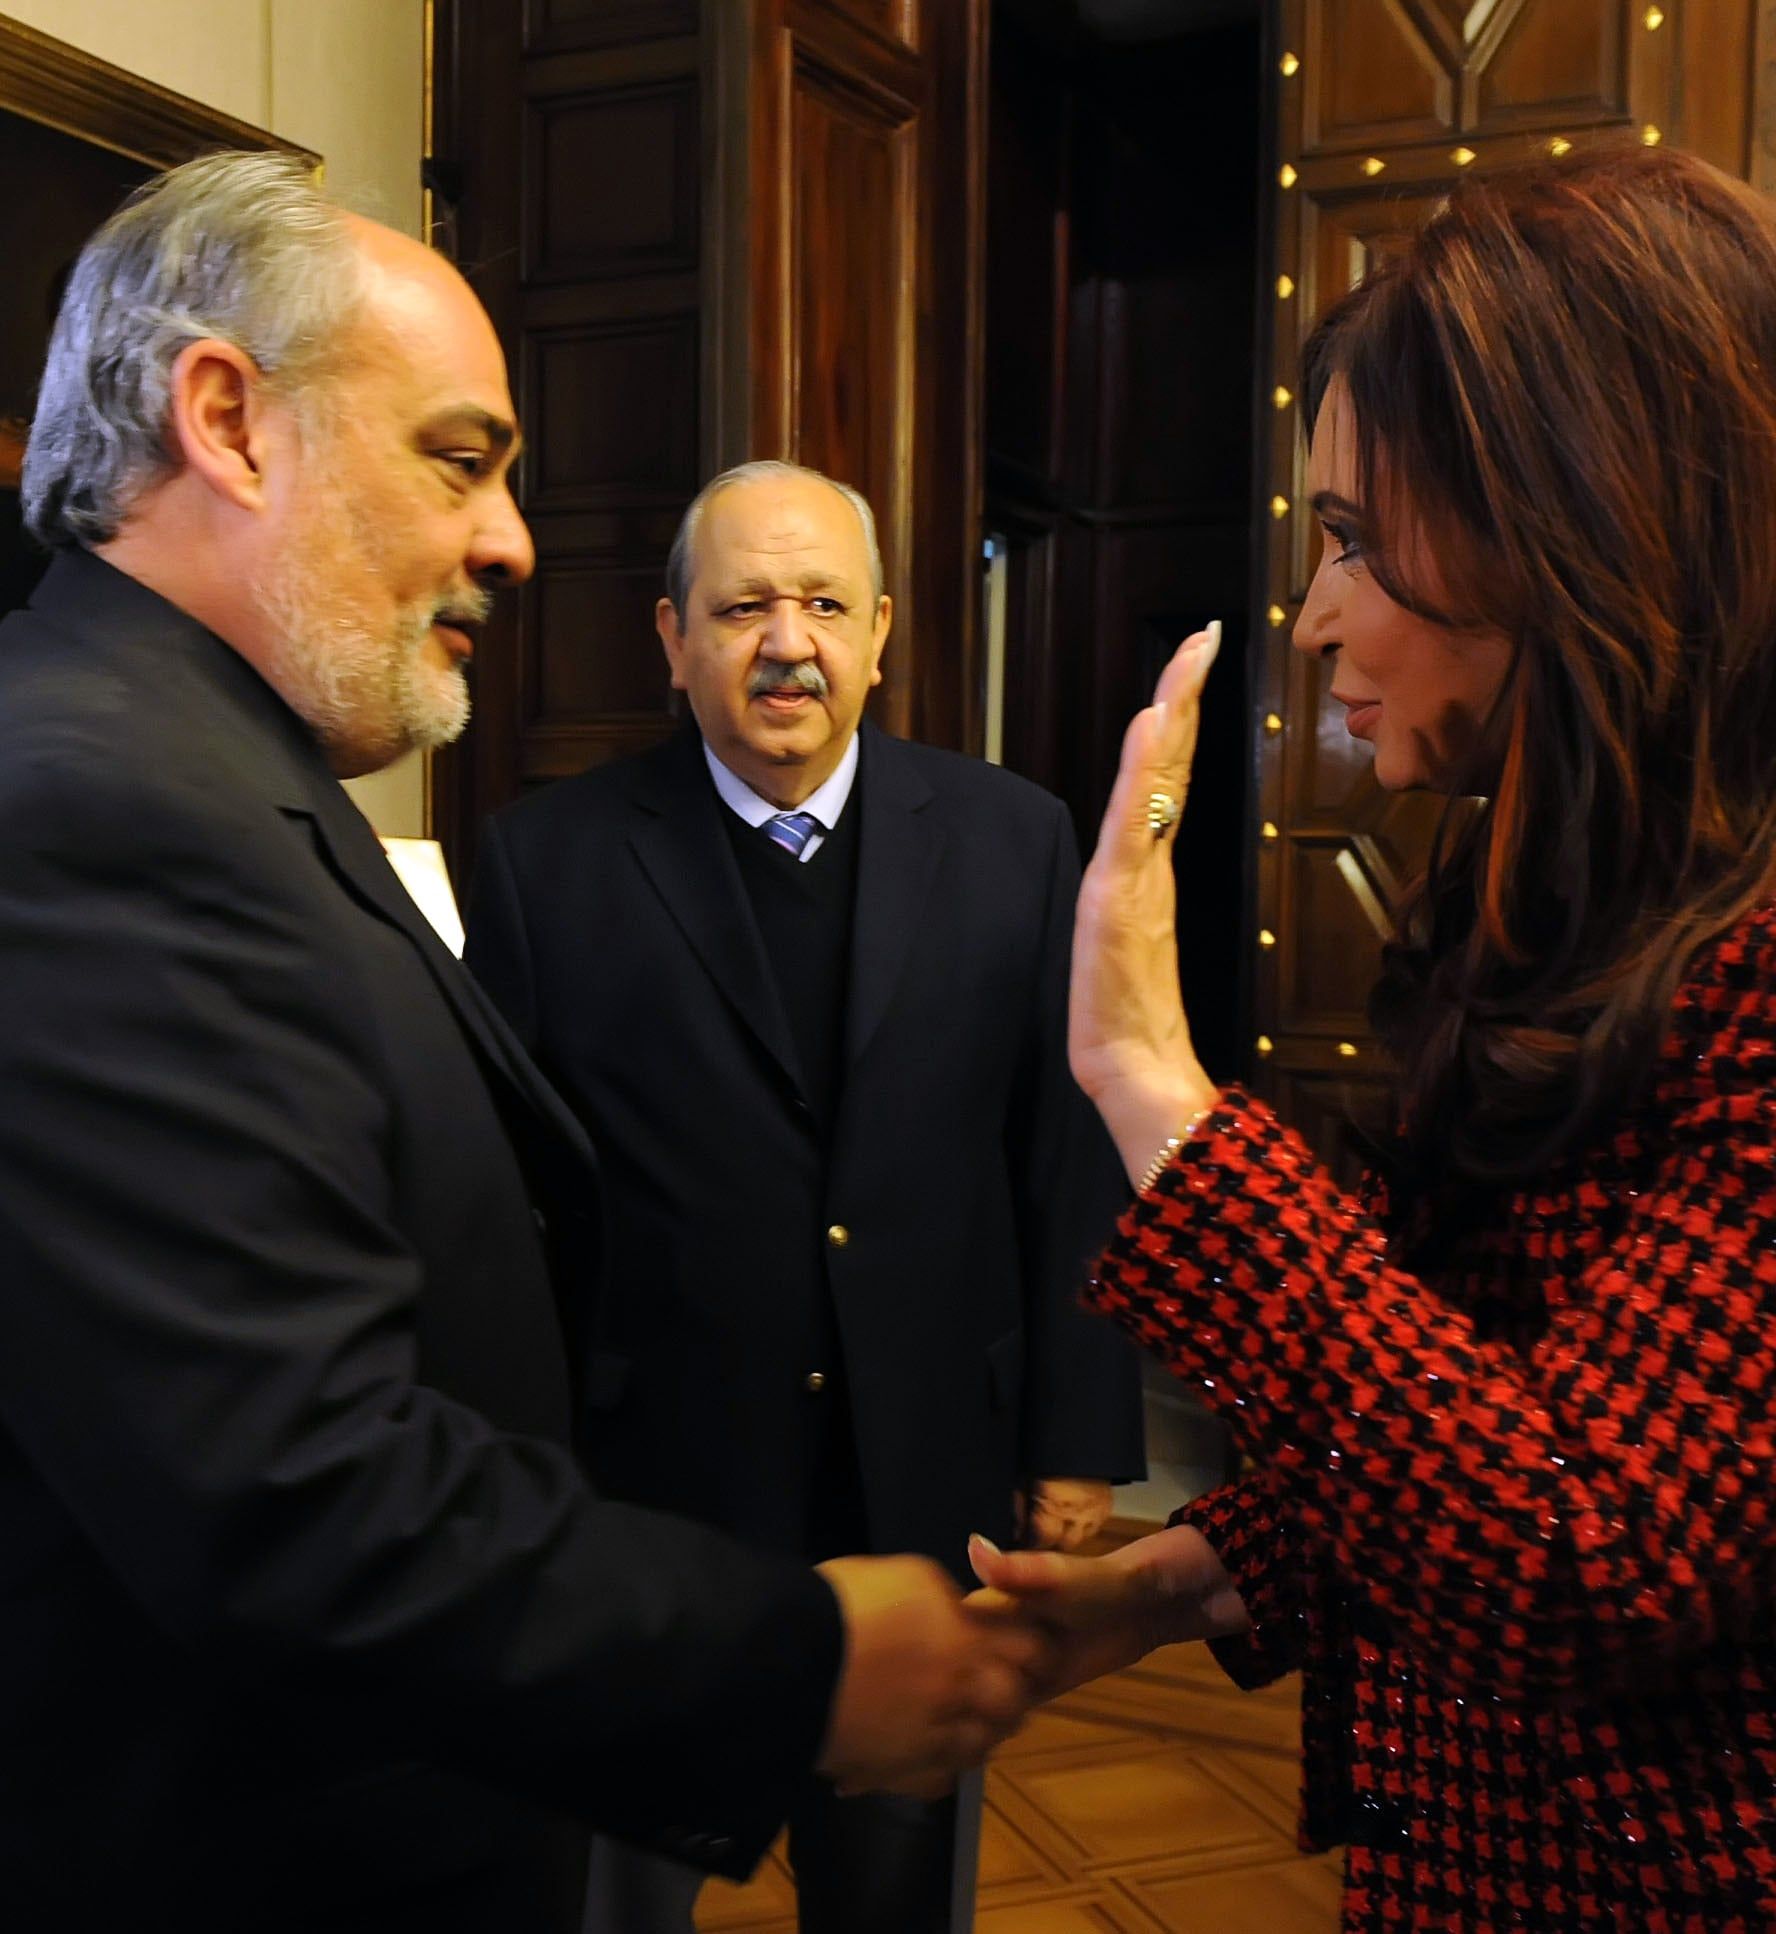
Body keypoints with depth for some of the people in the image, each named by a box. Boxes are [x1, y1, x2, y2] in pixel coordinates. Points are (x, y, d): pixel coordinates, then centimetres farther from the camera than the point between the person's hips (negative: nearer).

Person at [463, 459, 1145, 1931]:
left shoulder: (1015, 842, -2)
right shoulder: (549, 859, -7)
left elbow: (1072, 1161, 0)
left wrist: (1080, 1441, 1)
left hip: (930, 1481, 2)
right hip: (641, 1490, -1)